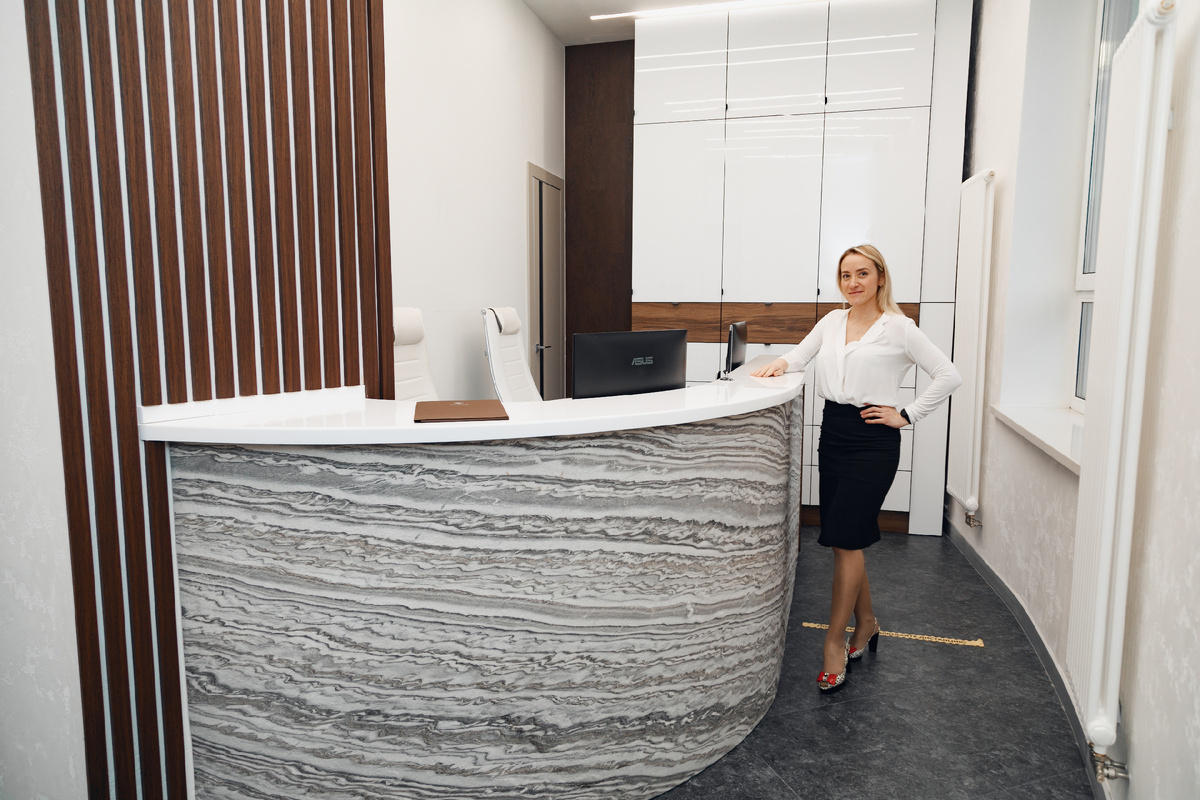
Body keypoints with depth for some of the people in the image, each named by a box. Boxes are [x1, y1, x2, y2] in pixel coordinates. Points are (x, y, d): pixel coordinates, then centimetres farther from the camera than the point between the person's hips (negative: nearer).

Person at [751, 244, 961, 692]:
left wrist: (906, 416, -6)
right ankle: (866, 624, 29)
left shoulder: (898, 328, -4)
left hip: (873, 440, -5)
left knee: (846, 539, -7)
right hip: (833, 432, 6)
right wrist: (780, 363, -1)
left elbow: (949, 376, -4)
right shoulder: (832, 322, 11)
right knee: (846, 539, 11)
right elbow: (800, 356, 22)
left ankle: (834, 641, 5)